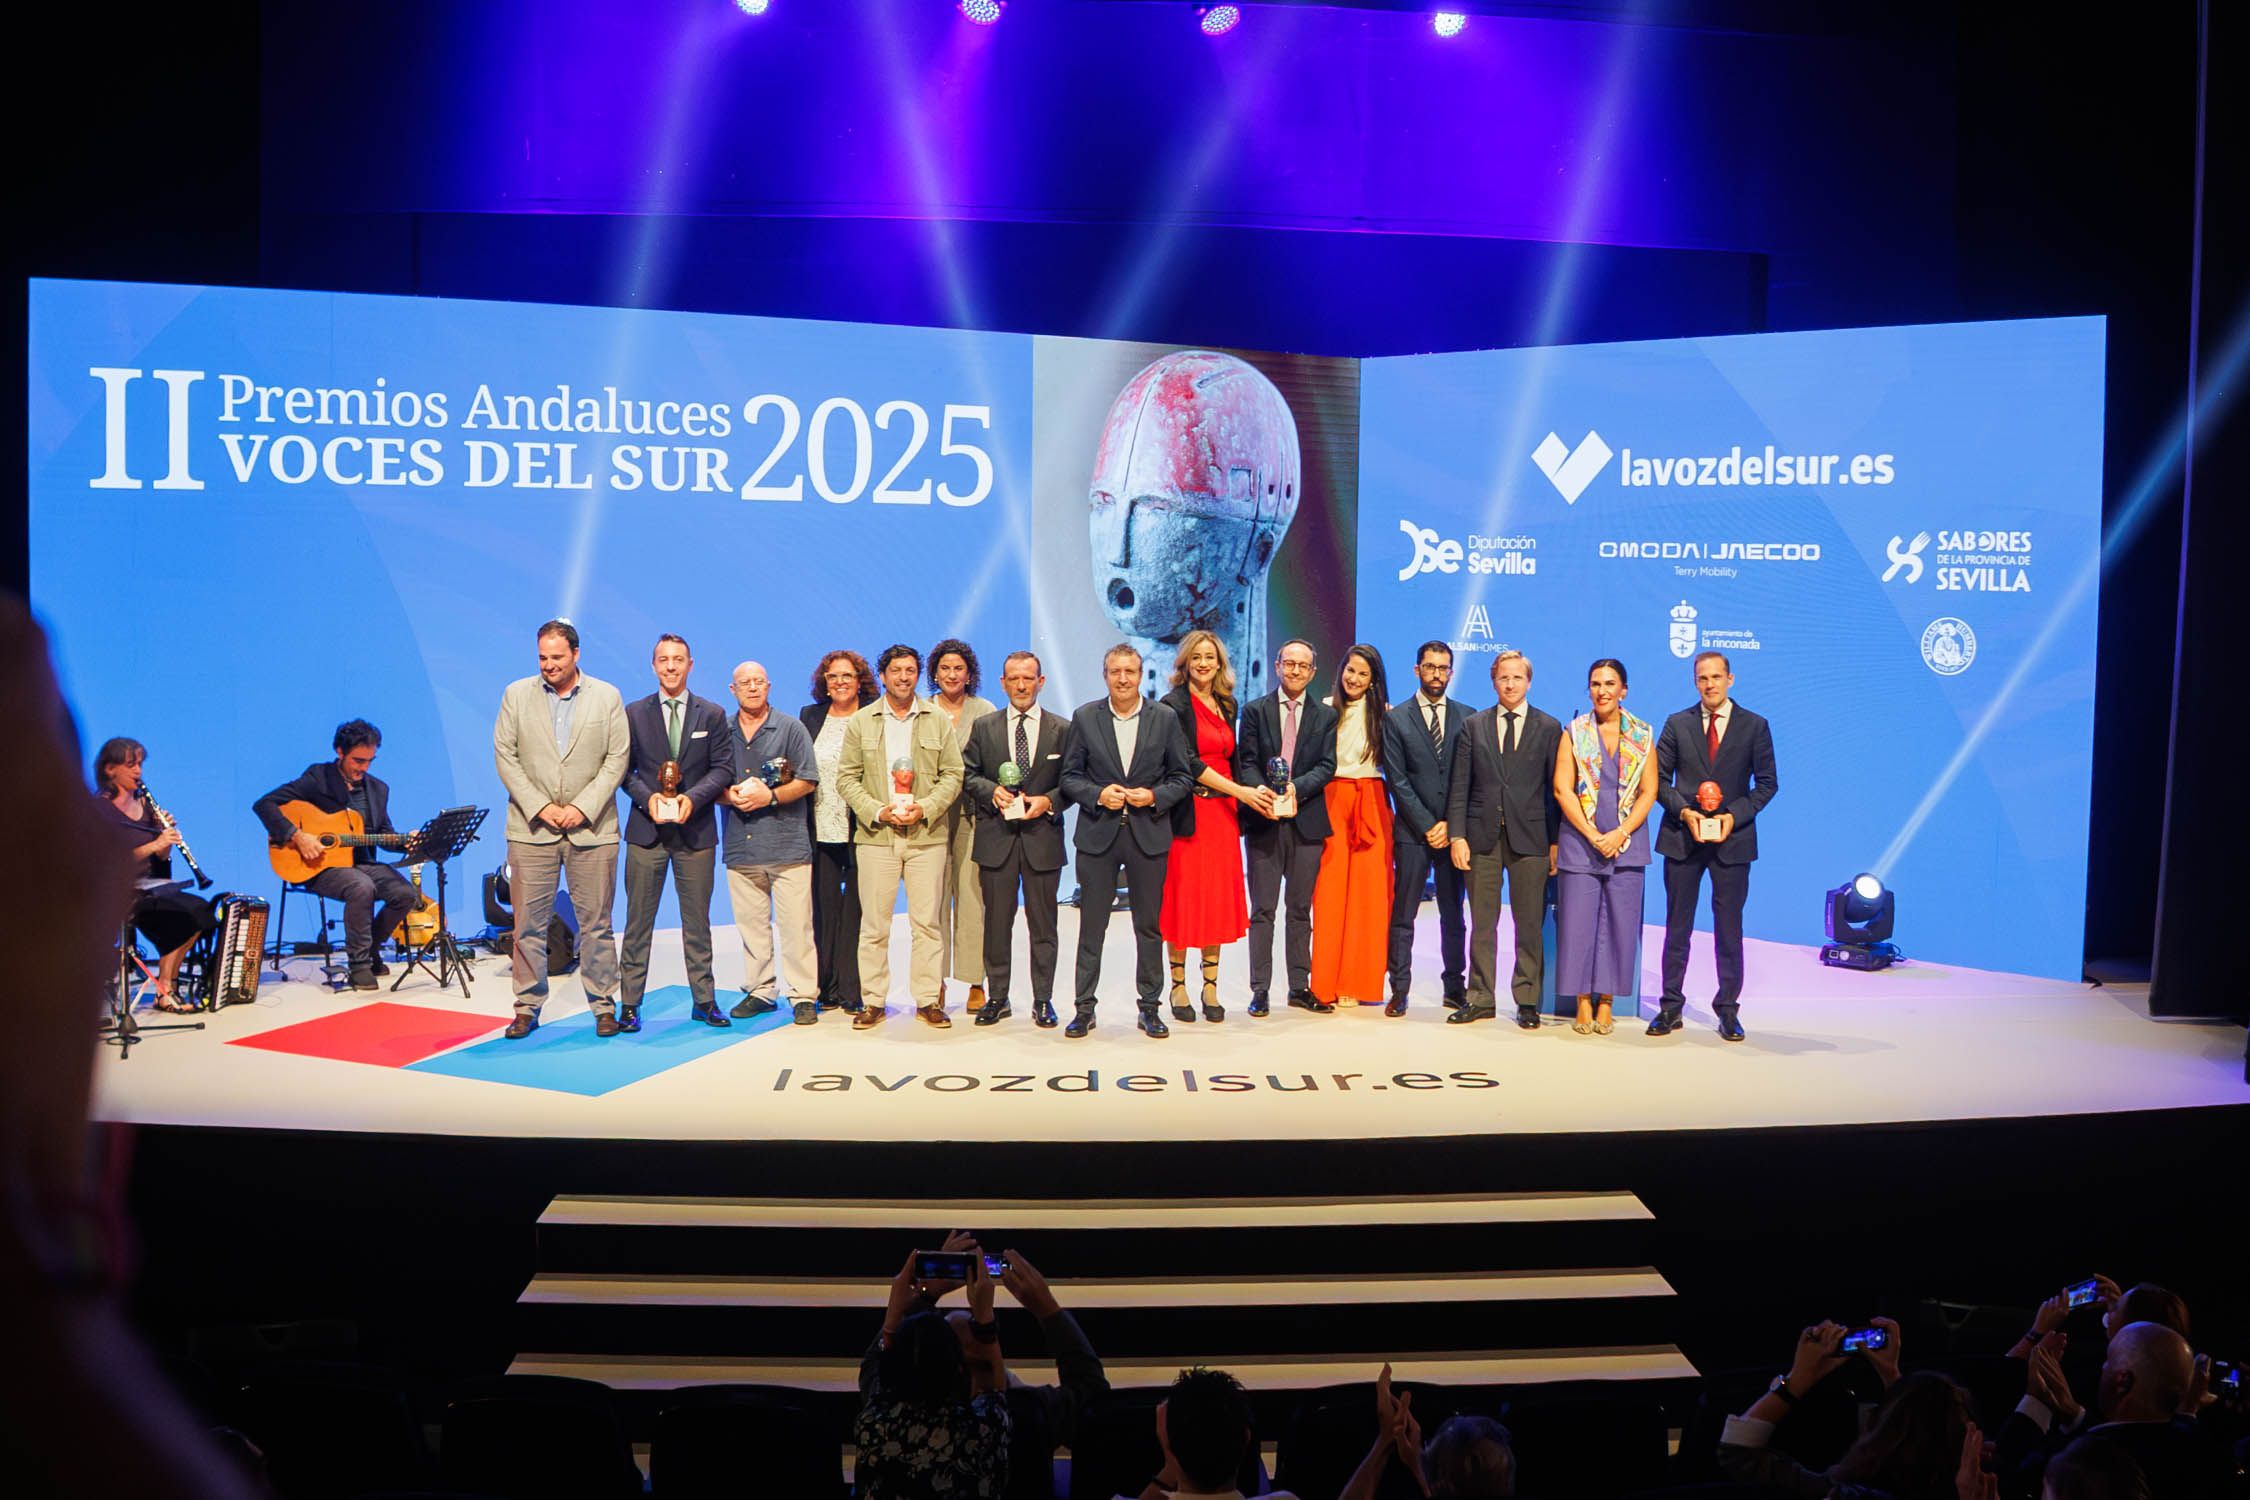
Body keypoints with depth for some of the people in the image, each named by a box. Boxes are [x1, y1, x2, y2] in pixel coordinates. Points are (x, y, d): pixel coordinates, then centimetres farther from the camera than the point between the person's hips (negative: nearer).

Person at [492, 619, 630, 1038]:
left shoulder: (607, 697, 4)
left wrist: (582, 807, -9)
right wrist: (539, 807, -8)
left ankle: (603, 1005, 13)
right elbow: (505, 756, 2)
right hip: (532, 827, 1)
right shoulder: (516, 694, 5)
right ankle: (527, 1007, 12)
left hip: (591, 827, 0)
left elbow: (617, 758, 0)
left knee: (595, 922, 4)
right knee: (528, 923, 2)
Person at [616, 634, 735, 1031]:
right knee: (638, 920, 2)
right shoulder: (634, 713, 6)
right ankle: (629, 1003, 8)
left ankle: (704, 1000, 15)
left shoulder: (712, 714, 6)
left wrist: (693, 797, -15)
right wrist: (647, 796, -13)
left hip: (696, 830, 0)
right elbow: (624, 768, 5)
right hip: (646, 829, 0)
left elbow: (723, 768, 1)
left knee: (697, 920, 7)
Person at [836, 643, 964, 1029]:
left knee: (928, 922, 1)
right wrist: (877, 811, -9)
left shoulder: (938, 721, 9)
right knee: (873, 924, 1)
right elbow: (846, 777, 5)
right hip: (876, 836, 0)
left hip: (927, 836, 0)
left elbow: (953, 775, 6)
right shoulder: (861, 721, 7)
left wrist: (925, 808, -9)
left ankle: (928, 999, 10)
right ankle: (873, 1001, 9)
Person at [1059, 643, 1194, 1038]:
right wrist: (1098, 794, -12)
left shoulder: (1165, 718, 3)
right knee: (1091, 926, 4)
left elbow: (1181, 776, 6)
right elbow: (1070, 776, 5)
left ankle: (1149, 1008, 17)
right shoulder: (1084, 718, 3)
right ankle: (1085, 1009, 12)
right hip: (1098, 834, 0)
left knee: (1149, 926, 7)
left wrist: (1155, 796, -12)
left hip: (1149, 834, 0)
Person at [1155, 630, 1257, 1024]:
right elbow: (1187, 762, -12)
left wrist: (1238, 802, 8)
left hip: (1222, 811, 6)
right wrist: (1239, 790, -15)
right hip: (1188, 812, -6)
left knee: (1218, 898, 5)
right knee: (1182, 898, -2)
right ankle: (1178, 987, 6)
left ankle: (1211, 987, 10)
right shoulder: (1173, 705, -5)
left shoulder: (1227, 706, 14)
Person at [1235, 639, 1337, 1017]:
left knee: (1301, 909, 8)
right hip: (1264, 820, -1)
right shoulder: (1254, 710, 6)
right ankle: (1260, 990, 5)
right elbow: (1246, 762, -1)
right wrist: (1259, 790, -20)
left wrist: (1296, 787, -17)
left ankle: (1300, 987, 16)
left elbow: (1327, 766, 0)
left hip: (1306, 822, 1)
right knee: (1263, 909, 1)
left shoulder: (1326, 716, 9)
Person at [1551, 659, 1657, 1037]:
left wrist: (1620, 834, -10)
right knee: (1578, 920, -2)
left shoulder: (1643, 736, 7)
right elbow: (1562, 789, -2)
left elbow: (1648, 792, 3)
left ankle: (1606, 1003, 8)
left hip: (1626, 844, 1)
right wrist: (1591, 834, -11)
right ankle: (1583, 1003, 6)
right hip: (1580, 841, -1)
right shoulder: (1574, 733, 4)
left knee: (1619, 922, 0)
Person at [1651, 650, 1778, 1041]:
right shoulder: (1677, 724, 6)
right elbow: (1659, 778, 5)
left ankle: (1728, 1010, 13)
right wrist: (1684, 811, -11)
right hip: (1682, 837, 1)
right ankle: (1671, 1007, 13)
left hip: (1732, 840, -1)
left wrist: (1735, 815, -12)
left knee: (1729, 927, 4)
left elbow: (1766, 783, 2)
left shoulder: (1754, 726, 3)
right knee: (1677, 926, 6)